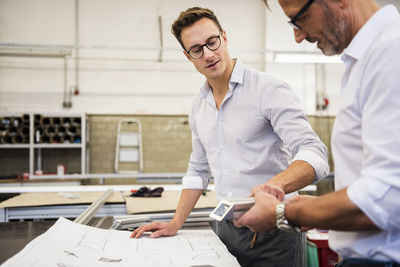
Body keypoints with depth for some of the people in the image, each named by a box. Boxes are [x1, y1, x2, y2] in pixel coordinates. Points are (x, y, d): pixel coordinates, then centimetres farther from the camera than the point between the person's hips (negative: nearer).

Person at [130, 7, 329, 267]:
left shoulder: (269, 89, -13)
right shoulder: (199, 106, 9)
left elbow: (313, 153, -23)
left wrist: (277, 183, -43)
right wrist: (175, 224, 12)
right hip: (228, 230, 6)